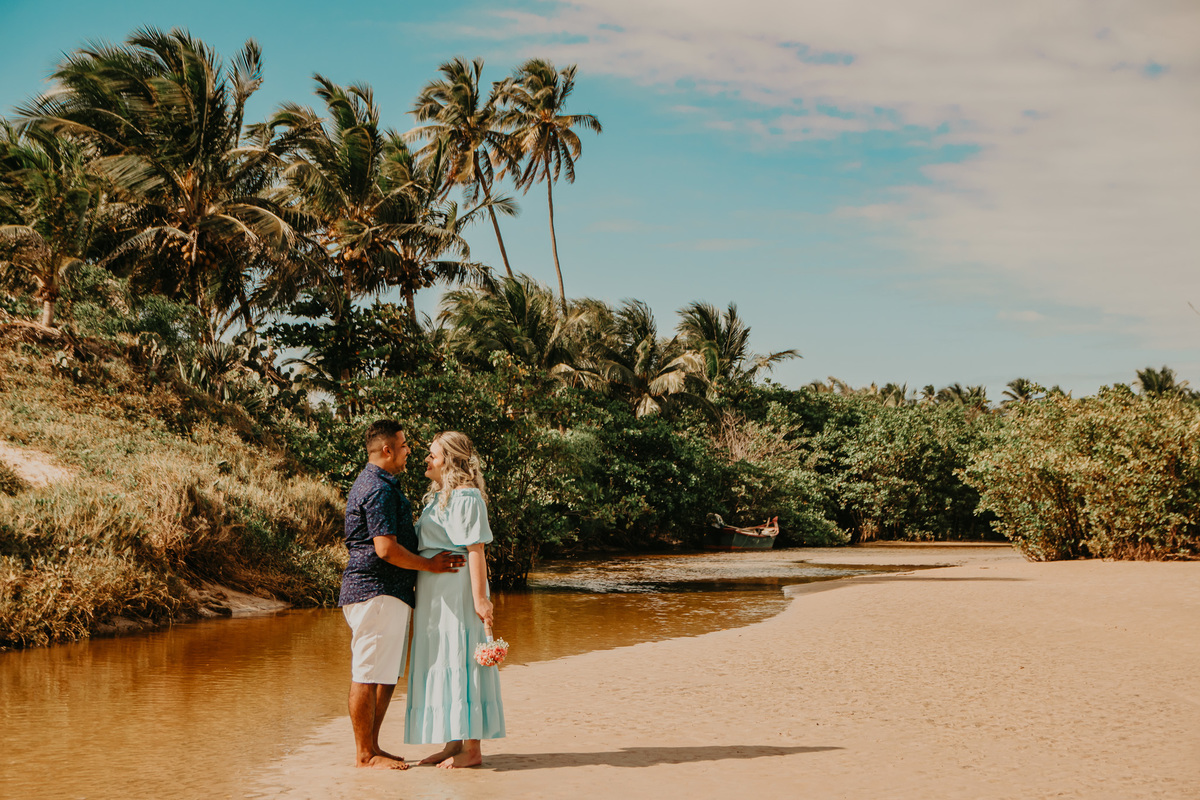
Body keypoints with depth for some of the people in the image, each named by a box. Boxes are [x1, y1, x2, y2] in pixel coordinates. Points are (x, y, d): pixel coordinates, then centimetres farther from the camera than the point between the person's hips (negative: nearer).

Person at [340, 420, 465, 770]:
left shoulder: (374, 484, 21)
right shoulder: (379, 489, -15)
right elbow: (386, 549, -21)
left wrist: (430, 561, 22)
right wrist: (430, 564, -9)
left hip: (389, 594, 11)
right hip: (377, 593, -11)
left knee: (386, 675, 14)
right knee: (368, 676, -4)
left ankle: (372, 747, 20)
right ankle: (365, 754, 1)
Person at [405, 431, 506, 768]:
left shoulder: (466, 497, -13)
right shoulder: (438, 497, 16)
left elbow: (475, 550, -18)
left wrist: (479, 598, -21)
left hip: (457, 591, -10)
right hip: (435, 594, 10)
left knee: (460, 663, -6)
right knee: (440, 663, 12)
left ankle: (472, 748, 0)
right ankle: (454, 743, 18)